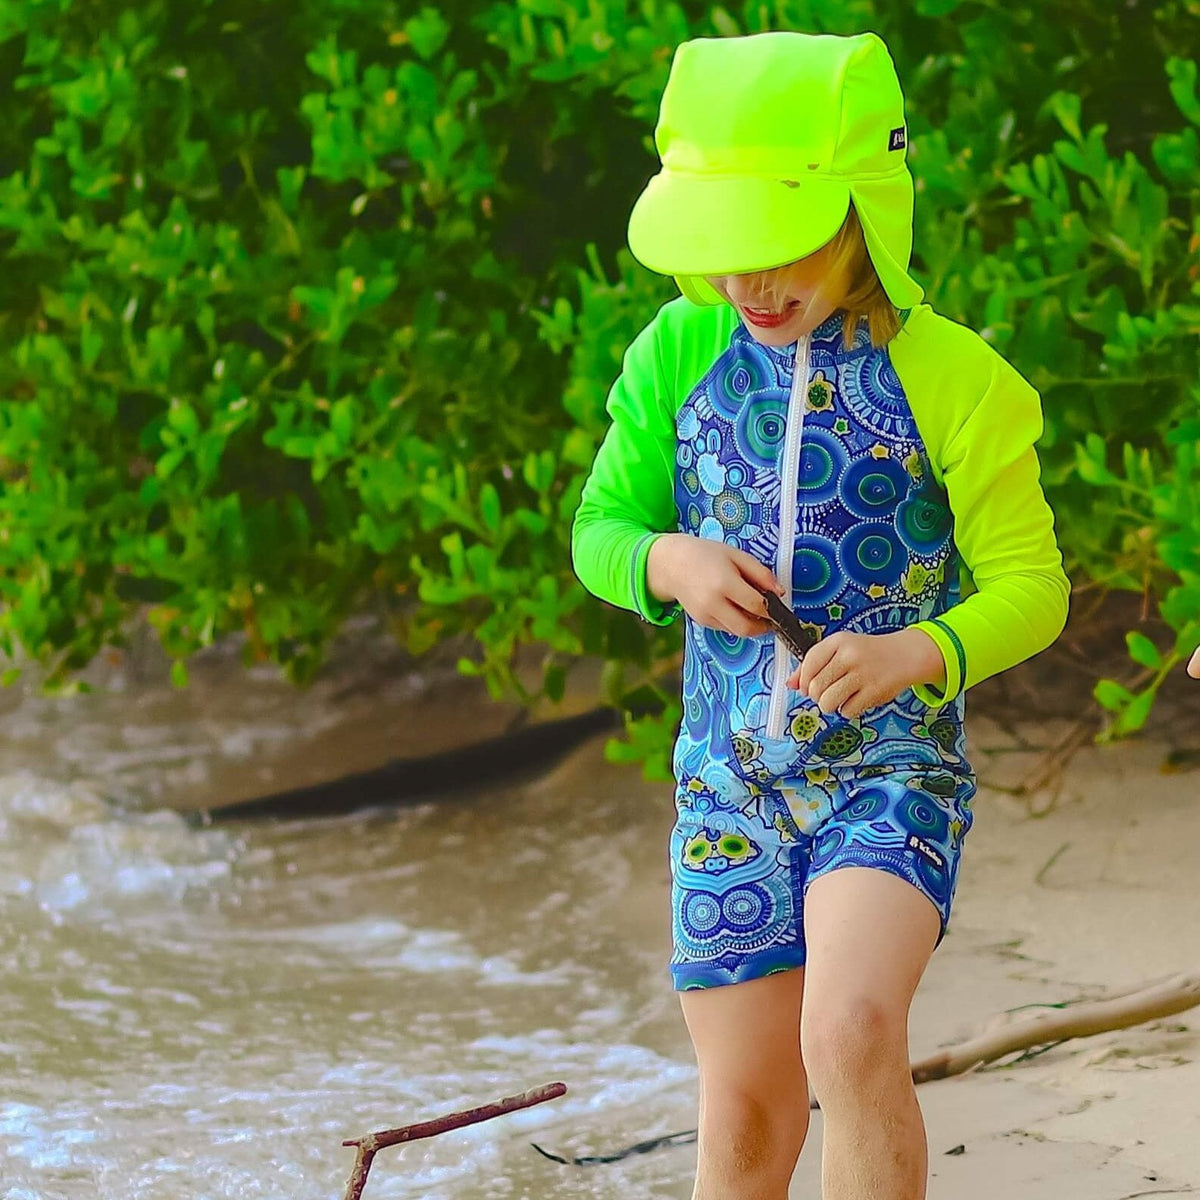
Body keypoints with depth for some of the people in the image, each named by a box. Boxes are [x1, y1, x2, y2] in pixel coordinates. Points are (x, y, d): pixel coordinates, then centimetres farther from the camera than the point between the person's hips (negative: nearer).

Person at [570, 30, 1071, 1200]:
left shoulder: (950, 378, -12)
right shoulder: (681, 354, -1)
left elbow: (1030, 587, -10)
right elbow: (600, 531, 9)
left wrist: (913, 655, -30)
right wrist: (672, 563, -15)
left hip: (892, 767, -4)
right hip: (729, 785, 4)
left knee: (852, 1034, -29)